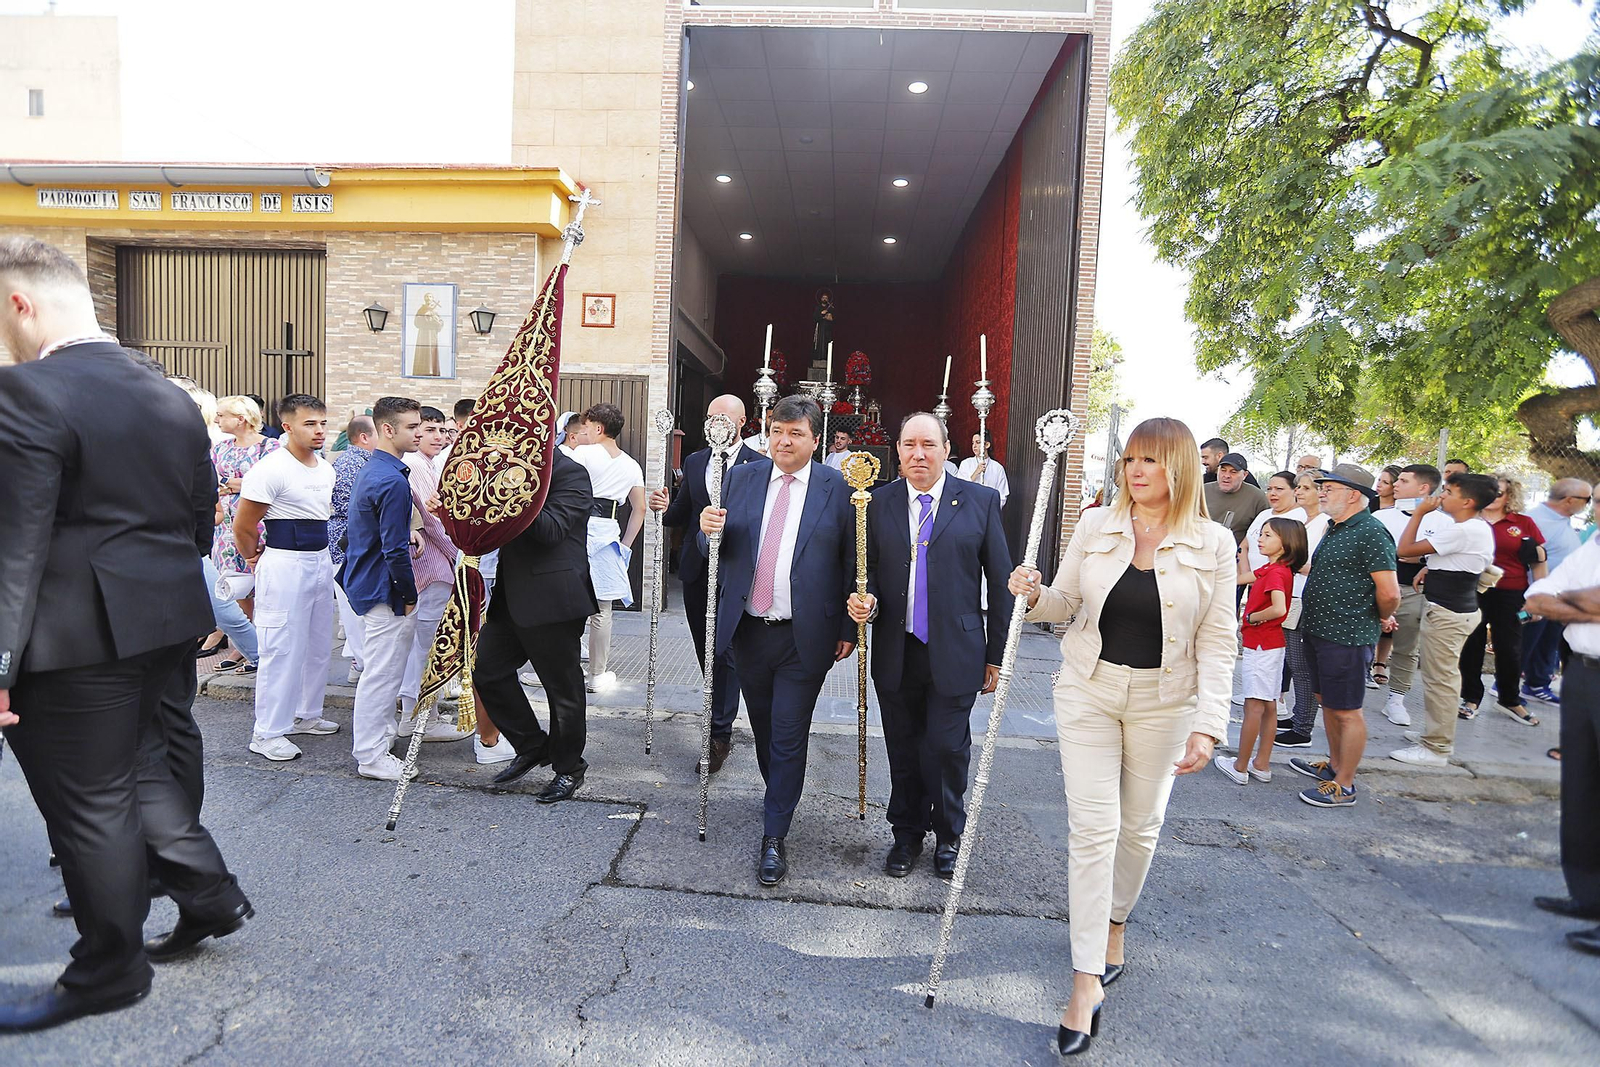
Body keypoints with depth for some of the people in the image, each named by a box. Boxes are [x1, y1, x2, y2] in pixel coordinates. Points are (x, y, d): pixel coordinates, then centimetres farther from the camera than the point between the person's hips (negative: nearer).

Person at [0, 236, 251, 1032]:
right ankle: (209, 897, 32)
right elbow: (200, 519, 13)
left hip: (78, 637, -7)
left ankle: (109, 973, 24)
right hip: (165, 621, 8)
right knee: (137, 764, 25)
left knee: (90, 803, 7)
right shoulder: (172, 399, 8)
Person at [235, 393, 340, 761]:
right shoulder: (272, 469, -15)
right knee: (282, 650, -3)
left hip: (321, 562, 8)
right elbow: (242, 526, -10)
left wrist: (318, 550, 18)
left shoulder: (326, 468, 9)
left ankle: (305, 715, 30)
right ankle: (267, 733, 7)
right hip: (285, 565, -8)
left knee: (319, 645, 15)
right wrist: (256, 558, 4)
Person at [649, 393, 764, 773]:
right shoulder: (694, 462, 12)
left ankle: (719, 735, 2)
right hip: (697, 570, 6)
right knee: (705, 652, 15)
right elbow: (681, 514, 13)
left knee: (725, 652, -5)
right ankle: (721, 720, 33)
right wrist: (665, 507, -9)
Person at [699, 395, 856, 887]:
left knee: (789, 736, 1)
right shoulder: (742, 477, 5)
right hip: (747, 629, 4)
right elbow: (721, 548, 9)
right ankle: (780, 796, 43)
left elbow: (852, 564, -3)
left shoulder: (837, 488, -5)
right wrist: (709, 529, -14)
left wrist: (848, 630, -5)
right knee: (763, 728, 18)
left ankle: (774, 836, 14)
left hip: (804, 636, -3)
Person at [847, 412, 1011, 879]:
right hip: (895, 653, 2)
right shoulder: (879, 502, 3)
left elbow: (999, 581, 0)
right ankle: (907, 835, 34)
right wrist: (865, 599, -14)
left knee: (948, 749, 5)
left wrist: (997, 654, 0)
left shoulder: (981, 501, -2)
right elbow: (869, 568, 10)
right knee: (902, 752, 14)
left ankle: (949, 836, 31)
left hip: (954, 654, -2)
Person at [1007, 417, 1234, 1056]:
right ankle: (1087, 981, 5)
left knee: (1140, 824, 15)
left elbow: (1216, 642, -6)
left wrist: (1208, 724, -13)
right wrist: (1034, 596, -17)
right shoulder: (1096, 525, -3)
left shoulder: (1213, 544, -7)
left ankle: (1114, 927, 42)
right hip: (1089, 690, 0)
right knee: (1092, 827, -3)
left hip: (1164, 700, 0)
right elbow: (1066, 604, 5)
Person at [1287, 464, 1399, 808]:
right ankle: (1334, 765, 36)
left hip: (1346, 638, -10)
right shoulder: (1333, 529, 12)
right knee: (1327, 702, 20)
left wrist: (1382, 619, -4)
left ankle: (1344, 786, 11)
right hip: (1318, 631, 10)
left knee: (1346, 712, 1)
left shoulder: (1370, 532, -18)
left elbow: (1389, 593, -21)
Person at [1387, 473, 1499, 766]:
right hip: (1460, 607, 11)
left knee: (1439, 679, -4)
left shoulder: (1460, 531, -22)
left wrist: (1419, 512, -13)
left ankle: (1436, 749, 3)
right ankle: (1436, 734, 30)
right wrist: (1432, 569, 10)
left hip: (1446, 612, -11)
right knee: (1443, 677, 19)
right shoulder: (1481, 528, 11)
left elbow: (1405, 549, -21)